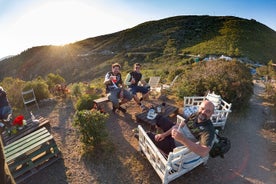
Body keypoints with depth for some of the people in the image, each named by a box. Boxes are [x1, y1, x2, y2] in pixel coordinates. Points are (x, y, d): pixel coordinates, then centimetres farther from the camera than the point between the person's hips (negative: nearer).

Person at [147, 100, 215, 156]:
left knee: (148, 136, 2)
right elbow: (179, 125, -1)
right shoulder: (195, 115, -10)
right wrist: (164, 134, -7)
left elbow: (204, 152, -44)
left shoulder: (209, 129, -31)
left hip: (175, 146, -6)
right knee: (160, 118, 17)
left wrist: (182, 139, -49)